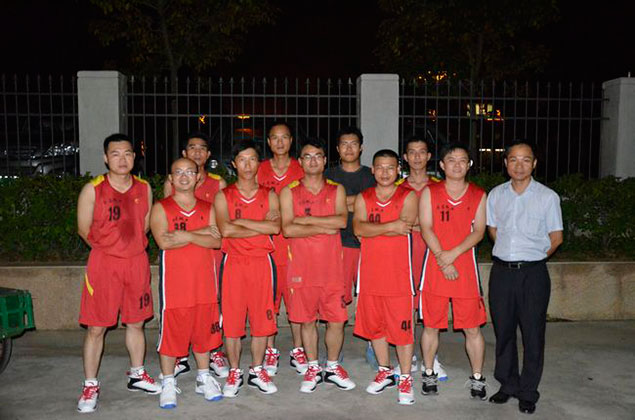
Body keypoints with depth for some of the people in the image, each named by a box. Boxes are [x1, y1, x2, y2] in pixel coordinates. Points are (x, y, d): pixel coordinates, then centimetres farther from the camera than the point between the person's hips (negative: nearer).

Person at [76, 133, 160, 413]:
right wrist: (109, 248, 7)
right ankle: (90, 386, 15)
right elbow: (84, 229, 1)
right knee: (96, 327, 1)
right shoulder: (93, 190, -7)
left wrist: (131, 247, 7)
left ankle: (137, 375, 31)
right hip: (103, 263, -3)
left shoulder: (144, 188, 3)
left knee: (136, 322, 14)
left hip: (137, 261, 3)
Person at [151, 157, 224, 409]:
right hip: (174, 282, -3)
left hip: (203, 281, 3)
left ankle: (204, 377, 26)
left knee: (203, 329, 11)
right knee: (170, 331, 1)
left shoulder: (207, 209, 9)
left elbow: (217, 241, -4)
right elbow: (163, 241, -16)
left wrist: (187, 236, -17)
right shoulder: (161, 208, 0)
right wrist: (202, 232, -13)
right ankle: (168, 383, 17)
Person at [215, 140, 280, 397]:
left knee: (262, 318, 5)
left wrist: (240, 221, -10)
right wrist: (262, 227, -10)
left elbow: (275, 227, -9)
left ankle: (257, 371, 21)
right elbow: (225, 229, -13)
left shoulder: (269, 196, 9)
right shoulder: (223, 196, 5)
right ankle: (234, 372, 18)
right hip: (233, 262, -1)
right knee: (231, 319, 2)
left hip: (262, 262, 1)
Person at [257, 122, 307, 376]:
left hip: (296, 243, 0)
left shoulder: (302, 170, 7)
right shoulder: (259, 171, 8)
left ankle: (297, 350, 17)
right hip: (267, 243, 1)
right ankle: (270, 351, 19)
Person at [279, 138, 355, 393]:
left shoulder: (336, 190, 7)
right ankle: (313, 368, 25)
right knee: (307, 321, 8)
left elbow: (341, 221, -11)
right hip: (302, 267, -1)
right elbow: (287, 229, -11)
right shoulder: (289, 192, 2)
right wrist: (324, 227, -12)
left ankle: (333, 366, 25)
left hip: (332, 266, 1)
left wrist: (305, 220, -13)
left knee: (337, 320, 6)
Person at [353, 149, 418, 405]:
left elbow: (404, 228, -18)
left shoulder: (408, 197, -1)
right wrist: (390, 226, -22)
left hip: (398, 273, -3)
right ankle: (385, 372, 32)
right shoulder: (363, 198, 7)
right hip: (370, 273, 4)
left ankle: (405, 379, 16)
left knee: (402, 326, 1)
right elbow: (358, 228, -11)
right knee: (373, 324, 13)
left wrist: (371, 228, -15)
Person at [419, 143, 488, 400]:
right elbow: (426, 228, -4)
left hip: (465, 265, 1)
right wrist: (442, 260, -12)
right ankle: (429, 374, 24)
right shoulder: (429, 192, 4)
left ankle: (477, 378, 21)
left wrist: (453, 253, -14)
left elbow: (478, 231, -1)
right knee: (431, 325, 8)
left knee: (472, 328, 5)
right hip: (434, 266, 0)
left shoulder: (479, 195, 7)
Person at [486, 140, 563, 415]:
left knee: (532, 333, 3)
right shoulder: (496, 195, 6)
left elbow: (556, 237, 4)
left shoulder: (547, 196, -3)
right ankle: (508, 384, 28)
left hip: (533, 272, -3)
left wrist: (532, 257, 6)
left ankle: (528, 392, 18)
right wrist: (509, 253, 12)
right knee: (503, 330, 11)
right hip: (501, 271, 3)